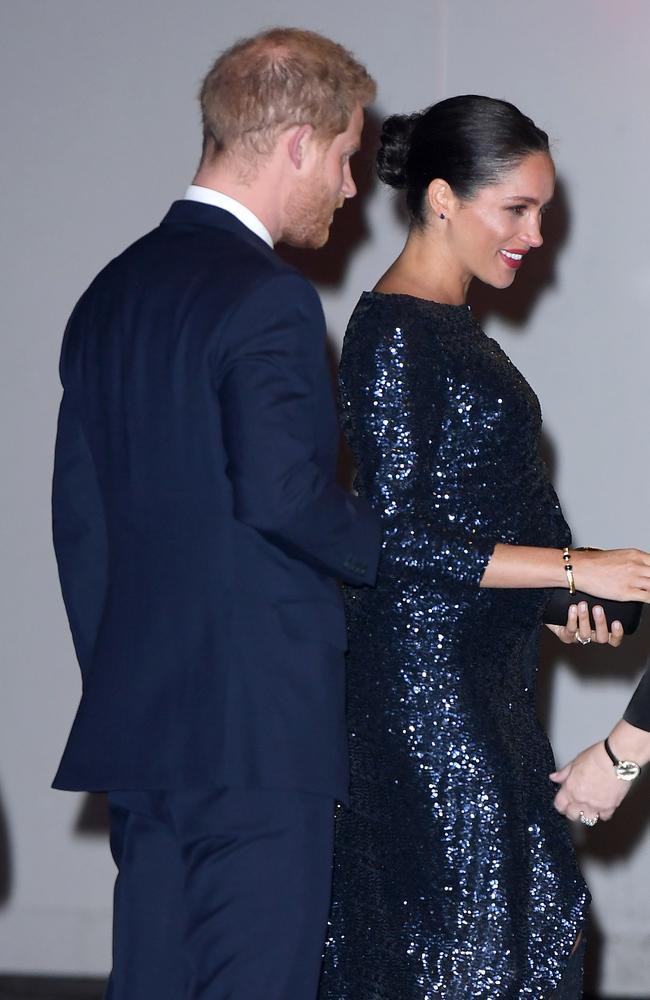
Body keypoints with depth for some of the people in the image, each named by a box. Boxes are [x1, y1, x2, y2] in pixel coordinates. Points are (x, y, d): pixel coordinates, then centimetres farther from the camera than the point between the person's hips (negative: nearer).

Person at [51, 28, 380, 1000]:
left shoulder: (112, 293, 14)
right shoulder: (269, 301, -12)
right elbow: (282, 493, -24)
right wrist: (394, 546, -6)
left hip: (137, 725, 8)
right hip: (259, 730, -8)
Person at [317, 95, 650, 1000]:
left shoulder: (447, 325, 15)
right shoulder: (394, 332, -14)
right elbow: (400, 540, -20)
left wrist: (557, 600, 6)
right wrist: (573, 569, -18)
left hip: (485, 672, 10)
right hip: (430, 675, -10)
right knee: (469, 927, -7)